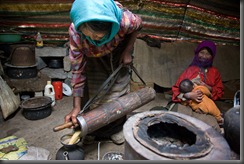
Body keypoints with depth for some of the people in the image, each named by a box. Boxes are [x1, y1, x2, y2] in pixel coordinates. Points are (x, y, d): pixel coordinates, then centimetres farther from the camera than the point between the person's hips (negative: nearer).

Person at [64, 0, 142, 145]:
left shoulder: (124, 20, -39)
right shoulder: (75, 33, -36)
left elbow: (138, 25, -12)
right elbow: (77, 69, -26)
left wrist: (128, 52, -19)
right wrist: (76, 107, -26)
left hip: (119, 53, 1)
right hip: (94, 58, 0)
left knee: (119, 90, -1)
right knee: (94, 94, -5)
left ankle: (117, 127, 22)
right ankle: (95, 130, 21)